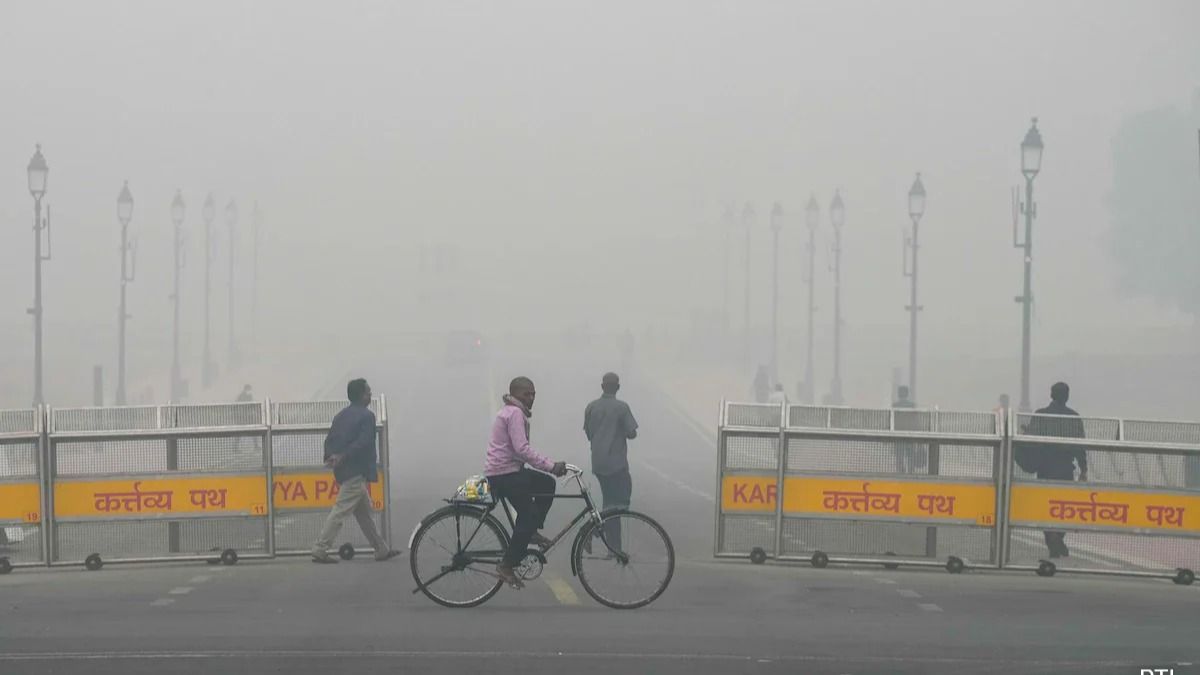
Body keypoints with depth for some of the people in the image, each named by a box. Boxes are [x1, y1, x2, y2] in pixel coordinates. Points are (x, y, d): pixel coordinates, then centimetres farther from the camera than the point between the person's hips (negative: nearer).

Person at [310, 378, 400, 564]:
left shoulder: (341, 415, 14)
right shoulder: (366, 416, -10)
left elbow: (330, 439, 8)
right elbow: (363, 443, -20)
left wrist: (332, 456, -7)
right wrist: (343, 457, -17)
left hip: (343, 471, 9)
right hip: (356, 471, -9)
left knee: (364, 511, 13)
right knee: (341, 510, -8)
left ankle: (381, 550, 20)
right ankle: (319, 550, -10)